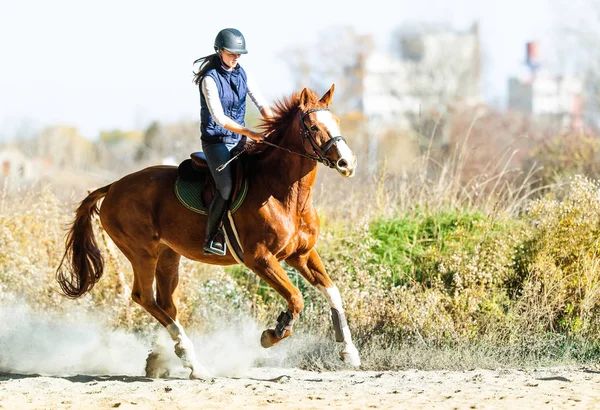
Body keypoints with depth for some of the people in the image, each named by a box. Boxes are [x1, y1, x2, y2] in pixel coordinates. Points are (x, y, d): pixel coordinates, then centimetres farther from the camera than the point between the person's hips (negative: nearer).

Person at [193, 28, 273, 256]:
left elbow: (261, 104, 4)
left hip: (239, 140, 7)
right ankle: (211, 239, -9)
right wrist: (250, 133, -28)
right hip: (216, 141, -7)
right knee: (227, 189, -22)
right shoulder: (210, 79, -15)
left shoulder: (241, 74, 6)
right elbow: (219, 118, -21)